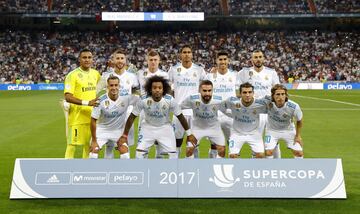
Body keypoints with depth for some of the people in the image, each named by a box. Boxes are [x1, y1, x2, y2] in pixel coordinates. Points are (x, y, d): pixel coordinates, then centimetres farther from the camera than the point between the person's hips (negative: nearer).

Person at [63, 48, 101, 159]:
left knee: (89, 144, 14)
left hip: (91, 116, 6)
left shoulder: (96, 73, 7)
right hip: (77, 116, -6)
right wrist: (87, 103, -28)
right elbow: (68, 97, -19)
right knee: (72, 144, 0)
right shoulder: (72, 75, -11)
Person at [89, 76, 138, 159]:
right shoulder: (101, 101, -23)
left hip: (119, 130, 1)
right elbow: (93, 121, -15)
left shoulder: (126, 98, -21)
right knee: (94, 150, -11)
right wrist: (94, 141, -12)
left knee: (124, 150, -12)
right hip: (102, 130, -1)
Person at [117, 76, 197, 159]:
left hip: (165, 127, 0)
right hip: (148, 127, 0)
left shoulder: (170, 100, -25)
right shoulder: (143, 100, -26)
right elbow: (132, 117, -14)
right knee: (139, 153, -7)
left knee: (173, 154, -4)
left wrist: (189, 134, -5)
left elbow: (180, 117, -12)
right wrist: (124, 135, -10)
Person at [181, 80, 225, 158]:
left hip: (214, 127, 1)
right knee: (189, 150, -6)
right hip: (197, 127, 0)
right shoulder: (192, 99, -29)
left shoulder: (219, 100, -28)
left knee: (222, 150, -5)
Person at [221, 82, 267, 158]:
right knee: (232, 155, -6)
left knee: (260, 155, -7)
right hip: (237, 133, 0)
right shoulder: (233, 101, -25)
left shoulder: (260, 104, -24)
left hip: (254, 133, 0)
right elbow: (222, 107, -4)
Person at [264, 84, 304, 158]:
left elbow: (299, 121, -8)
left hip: (288, 130, 1)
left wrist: (298, 135, -1)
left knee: (299, 153, -1)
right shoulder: (268, 102, -33)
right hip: (272, 130, -1)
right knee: (268, 152, -14)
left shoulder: (294, 107, -30)